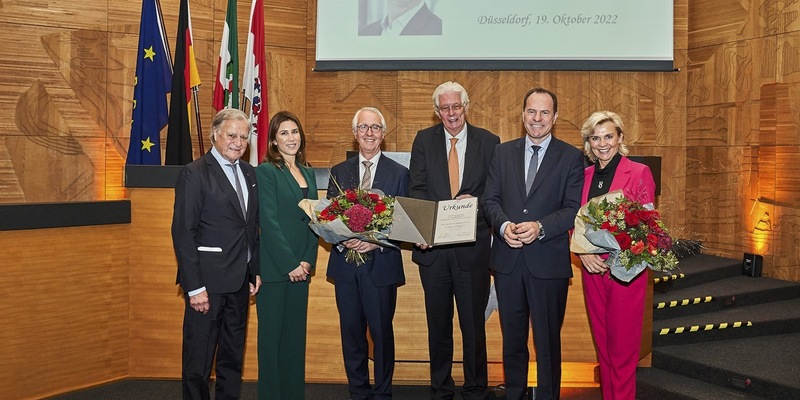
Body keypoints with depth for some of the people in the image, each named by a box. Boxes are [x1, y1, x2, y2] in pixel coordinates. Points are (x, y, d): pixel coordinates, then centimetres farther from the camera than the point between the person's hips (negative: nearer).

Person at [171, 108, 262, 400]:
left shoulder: (249, 173, 10)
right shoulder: (194, 173, -10)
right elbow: (183, 233, -14)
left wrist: (256, 269, 10)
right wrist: (194, 287, -18)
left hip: (240, 280, 7)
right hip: (208, 280, -6)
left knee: (233, 355, 17)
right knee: (198, 359, 5)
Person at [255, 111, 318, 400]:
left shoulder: (308, 173, 13)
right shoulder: (266, 171, -6)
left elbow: (313, 221, 10)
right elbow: (269, 222, -12)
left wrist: (307, 261, -2)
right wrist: (290, 264, -14)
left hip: (300, 268, 6)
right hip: (274, 266, -5)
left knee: (296, 334, 11)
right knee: (272, 335, 4)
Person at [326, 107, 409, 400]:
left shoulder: (399, 173, 2)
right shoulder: (338, 172, 9)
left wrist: (377, 241, -16)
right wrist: (341, 241, -13)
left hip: (381, 264, -2)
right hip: (345, 265, 3)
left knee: (381, 331, 5)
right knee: (351, 331, 10)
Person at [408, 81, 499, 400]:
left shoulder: (488, 142, 2)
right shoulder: (424, 140, 5)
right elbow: (416, 189, -2)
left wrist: (476, 202, -20)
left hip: (472, 246, -1)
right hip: (432, 244, 1)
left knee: (473, 323, 7)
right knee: (438, 323, 13)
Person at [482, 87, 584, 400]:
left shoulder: (571, 157, -1)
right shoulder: (503, 152, 9)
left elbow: (574, 208, -7)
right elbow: (490, 199, 5)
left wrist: (540, 227, -21)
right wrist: (503, 225, -14)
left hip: (549, 260, -3)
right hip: (508, 258, 3)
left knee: (548, 339, 8)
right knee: (512, 336, 16)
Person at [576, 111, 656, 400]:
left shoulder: (639, 173, -5)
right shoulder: (584, 175, 8)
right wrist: (583, 252, -9)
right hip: (592, 269, 4)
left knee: (622, 345, 2)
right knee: (602, 342, 13)